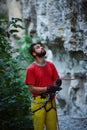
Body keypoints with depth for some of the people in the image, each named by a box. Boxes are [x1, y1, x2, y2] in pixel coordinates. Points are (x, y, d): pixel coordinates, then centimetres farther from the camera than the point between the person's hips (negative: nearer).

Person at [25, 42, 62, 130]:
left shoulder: (51, 65, 7)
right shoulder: (31, 69, -7)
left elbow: (56, 80, 13)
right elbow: (32, 89, -10)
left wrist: (57, 83, -11)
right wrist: (48, 89, -20)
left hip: (51, 101, 4)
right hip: (38, 102, -4)